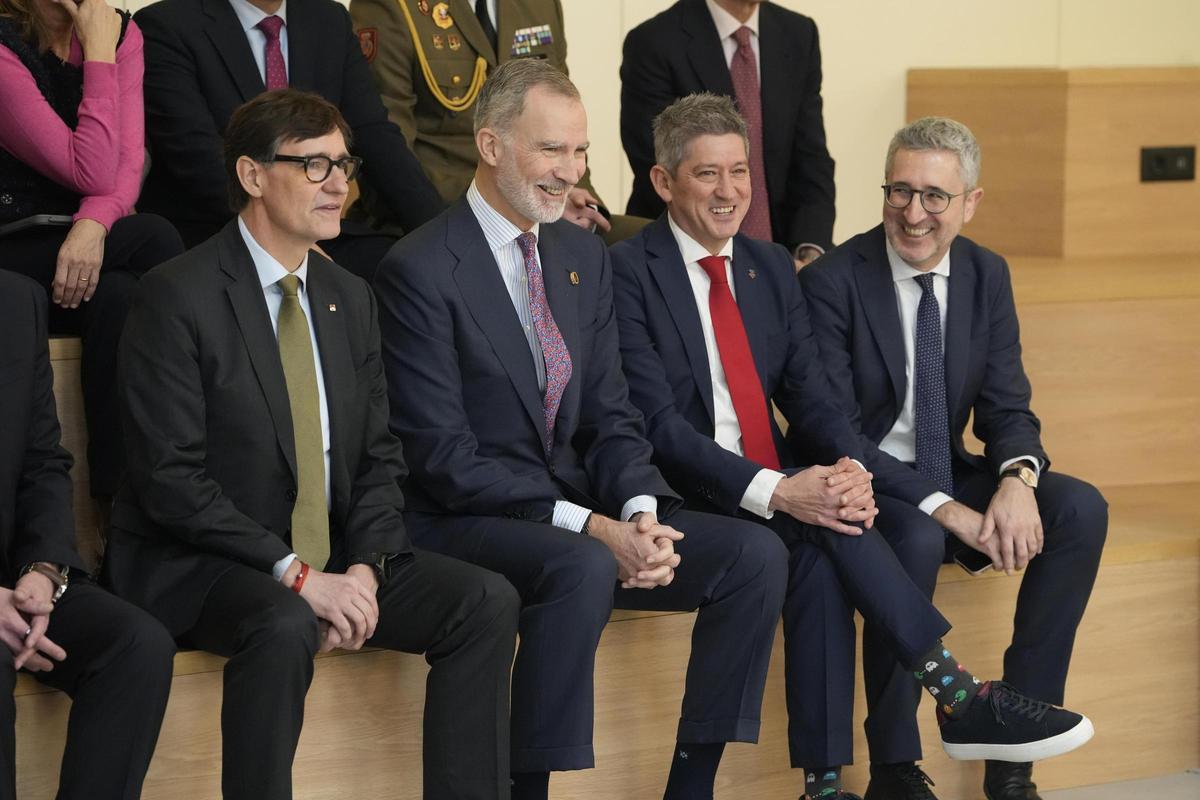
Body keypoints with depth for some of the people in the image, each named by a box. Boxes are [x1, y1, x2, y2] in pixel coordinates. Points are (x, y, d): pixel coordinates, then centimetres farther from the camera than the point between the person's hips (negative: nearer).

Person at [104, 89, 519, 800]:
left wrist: (365, 568, -8)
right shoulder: (179, 297, -11)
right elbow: (170, 477, -18)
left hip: (330, 563, 7)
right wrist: (295, 574, -23)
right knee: (285, 627, -37)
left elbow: (380, 459, 12)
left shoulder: (351, 298, 11)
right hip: (195, 566, -7)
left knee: (487, 601, -12)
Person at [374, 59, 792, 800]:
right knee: (583, 568, -37)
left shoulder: (586, 256, 10)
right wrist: (588, 527, -23)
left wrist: (640, 512, -11)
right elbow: (444, 456, -17)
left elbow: (610, 418, 11)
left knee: (755, 554, -11)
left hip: (580, 519, 7)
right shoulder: (421, 271, -12)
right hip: (465, 524, -7)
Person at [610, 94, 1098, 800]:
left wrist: (849, 470, -16)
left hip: (782, 487, 5)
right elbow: (659, 425, -16)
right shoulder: (629, 272, -7)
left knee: (819, 570, -28)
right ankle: (960, 696, -25)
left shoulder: (771, 267, 14)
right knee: (824, 529, -29)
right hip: (685, 496, -5)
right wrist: (777, 492, -27)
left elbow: (810, 397, 8)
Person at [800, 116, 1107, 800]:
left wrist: (1016, 480, -23)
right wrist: (944, 509, -27)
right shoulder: (832, 281, -14)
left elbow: (1008, 408, 2)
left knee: (1080, 509, -17)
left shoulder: (987, 276, 3)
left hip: (949, 476, 6)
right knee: (917, 539, -37)